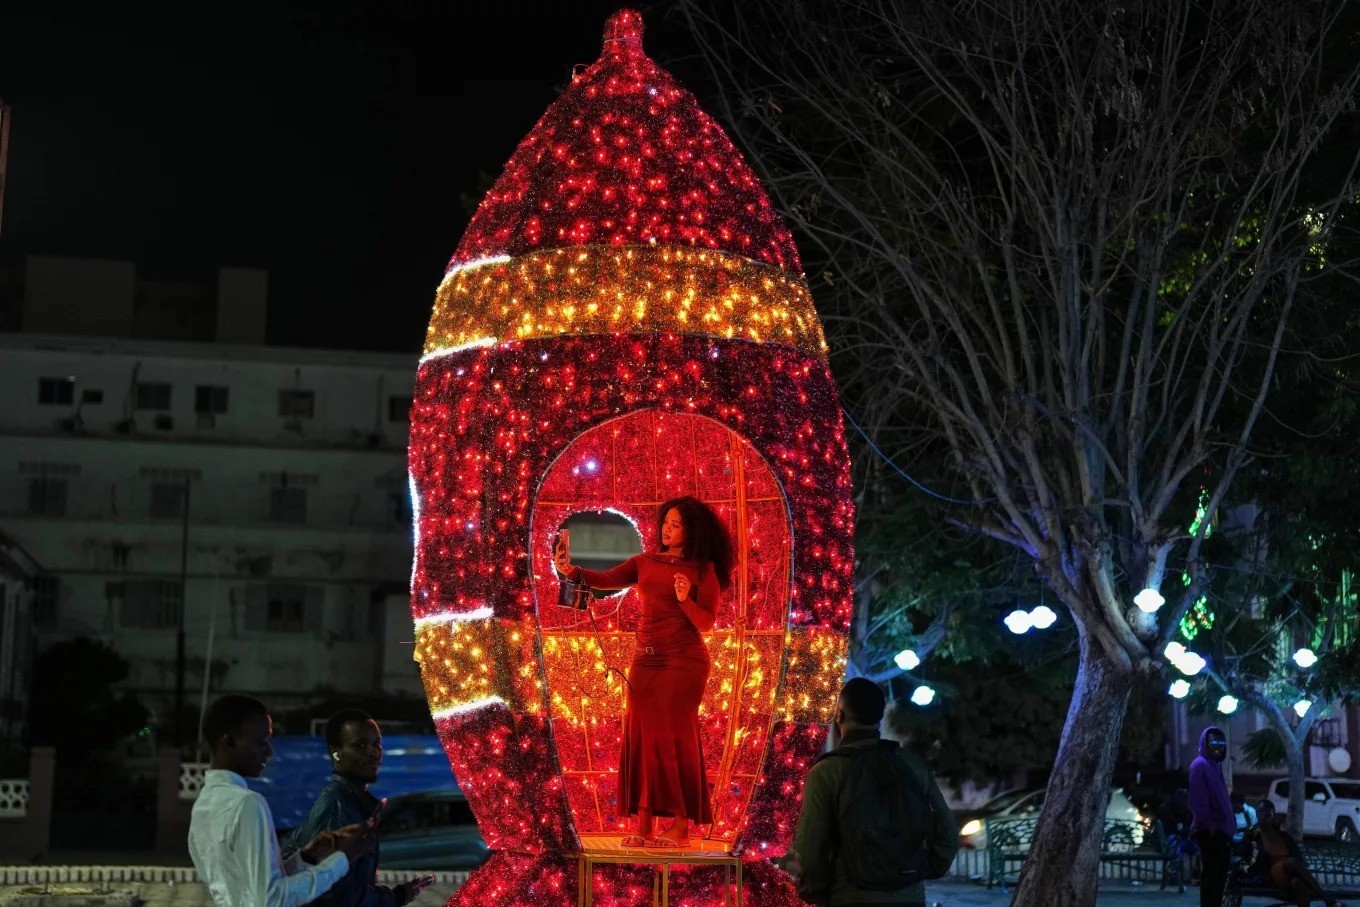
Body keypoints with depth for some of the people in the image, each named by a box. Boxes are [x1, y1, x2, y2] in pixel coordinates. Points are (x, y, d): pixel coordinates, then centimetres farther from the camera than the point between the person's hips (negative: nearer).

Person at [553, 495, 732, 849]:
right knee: (642, 736, 1)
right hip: (645, 659, 5)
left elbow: (706, 623, -6)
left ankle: (681, 825, -2)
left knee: (674, 736, -6)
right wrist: (571, 571, -16)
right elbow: (607, 580, -1)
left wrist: (685, 600, -24)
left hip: (684, 661, -5)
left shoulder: (703, 570, -1)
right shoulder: (645, 562, 10)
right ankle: (644, 824, 3)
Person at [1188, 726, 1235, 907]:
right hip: (1210, 831, -9)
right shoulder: (1200, 765, -10)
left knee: (1219, 874, 11)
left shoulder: (1215, 765, 18)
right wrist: (1208, 825, -20)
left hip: (1220, 829, 9)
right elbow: (1198, 800, -16)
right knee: (1211, 875, -10)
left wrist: (1227, 827, 15)